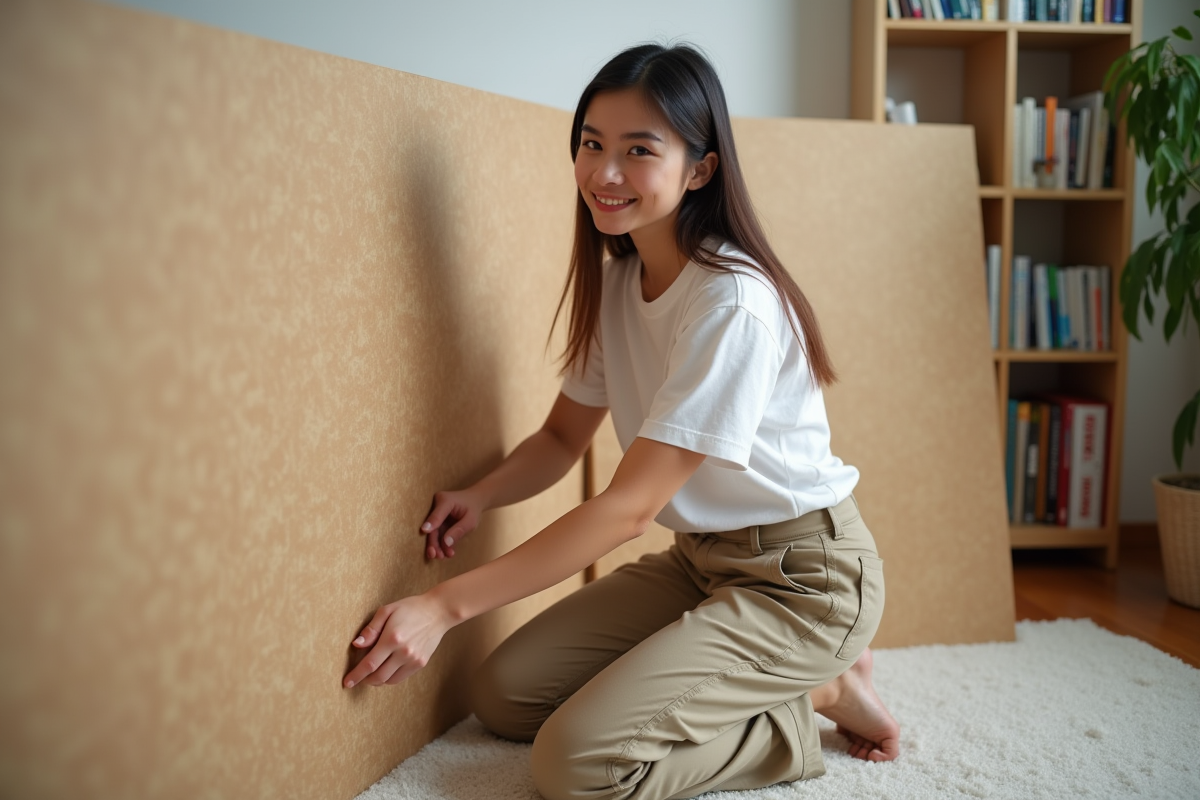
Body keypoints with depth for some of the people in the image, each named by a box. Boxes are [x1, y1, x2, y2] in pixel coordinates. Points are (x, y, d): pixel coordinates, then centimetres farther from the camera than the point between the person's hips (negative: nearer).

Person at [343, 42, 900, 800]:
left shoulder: (734, 305, -26)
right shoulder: (614, 280, 2)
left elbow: (630, 506, -27)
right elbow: (564, 436, 8)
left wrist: (447, 605, -27)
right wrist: (479, 496, -14)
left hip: (800, 576, -8)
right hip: (699, 558, 8)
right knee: (503, 695, 0)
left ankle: (821, 691, 0)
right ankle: (748, 680, 10)